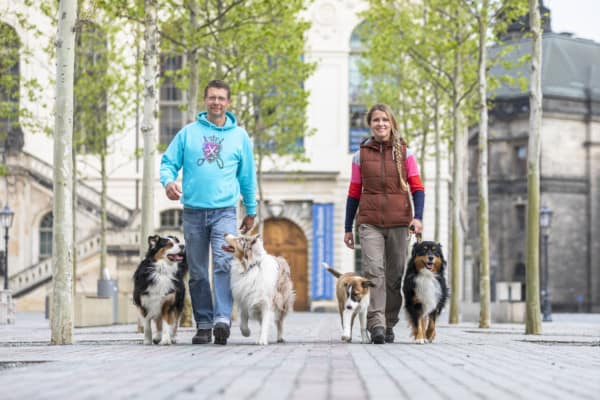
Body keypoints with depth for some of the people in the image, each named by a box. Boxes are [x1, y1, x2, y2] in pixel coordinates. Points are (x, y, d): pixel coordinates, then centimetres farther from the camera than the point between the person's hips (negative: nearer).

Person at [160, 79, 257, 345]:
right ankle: (204, 324, 12)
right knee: (197, 272, 5)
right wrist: (168, 181, -15)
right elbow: (168, 162, 8)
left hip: (224, 211, -2)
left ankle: (222, 319, -27)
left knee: (223, 264, -20)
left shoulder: (239, 135, 10)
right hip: (193, 211, 2)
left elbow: (248, 176, 15)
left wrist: (251, 211, 16)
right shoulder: (188, 133, 8)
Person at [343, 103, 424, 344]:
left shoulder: (404, 153, 6)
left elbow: (417, 188, 4)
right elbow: (354, 193, 12)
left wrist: (418, 217, -12)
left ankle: (389, 324, 15)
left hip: (398, 222, 1)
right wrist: (348, 228, 12)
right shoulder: (361, 155, 8)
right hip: (370, 222, -1)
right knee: (373, 270, -17)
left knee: (395, 275, 3)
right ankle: (376, 324, -23)